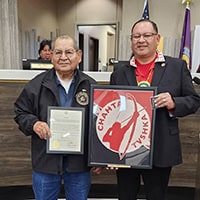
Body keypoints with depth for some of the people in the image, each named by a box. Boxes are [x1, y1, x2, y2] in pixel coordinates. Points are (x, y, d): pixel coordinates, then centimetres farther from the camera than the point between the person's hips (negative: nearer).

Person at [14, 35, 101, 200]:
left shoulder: (91, 86, -2)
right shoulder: (36, 84, -2)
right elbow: (21, 113, 6)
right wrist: (34, 124, -16)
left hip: (79, 163, 0)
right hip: (45, 161, 0)